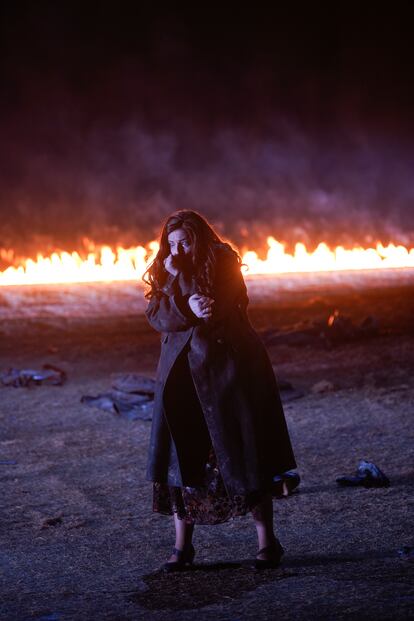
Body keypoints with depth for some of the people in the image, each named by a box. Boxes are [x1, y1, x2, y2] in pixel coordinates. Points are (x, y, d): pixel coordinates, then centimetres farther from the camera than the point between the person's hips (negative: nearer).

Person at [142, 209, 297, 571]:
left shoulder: (223, 263, -6)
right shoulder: (165, 273, 9)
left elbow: (212, 307, -19)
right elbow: (157, 316, -4)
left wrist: (179, 276, -16)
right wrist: (187, 306, -21)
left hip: (228, 371, -5)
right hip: (182, 376, 5)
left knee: (245, 457, -1)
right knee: (179, 457, 1)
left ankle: (268, 541, 10)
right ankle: (183, 546, 9)